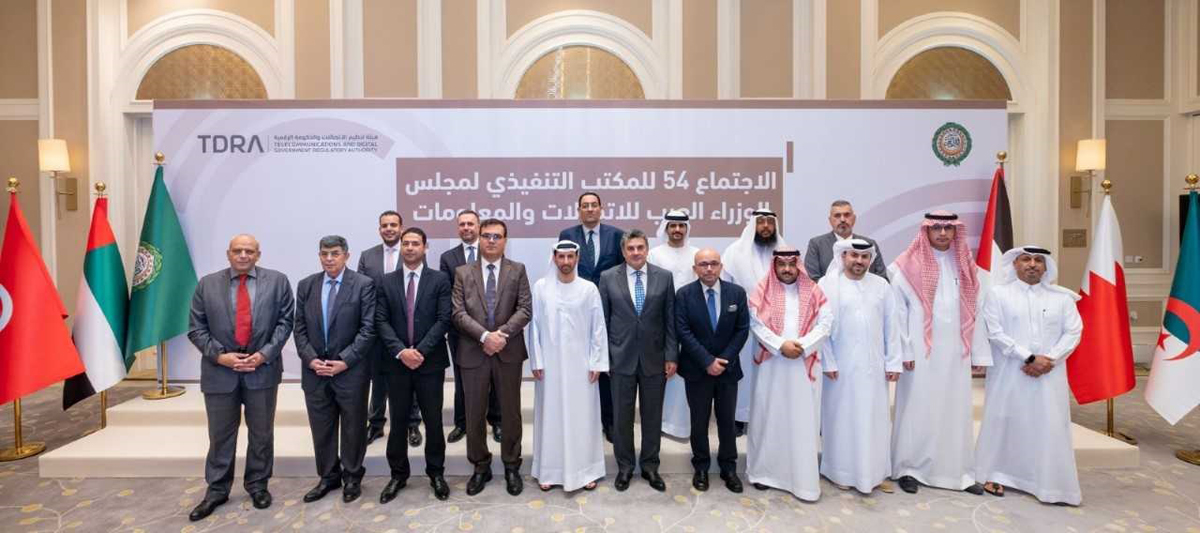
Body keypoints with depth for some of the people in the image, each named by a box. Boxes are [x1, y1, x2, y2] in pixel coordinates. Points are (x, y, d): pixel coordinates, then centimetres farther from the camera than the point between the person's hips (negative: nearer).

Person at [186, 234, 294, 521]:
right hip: (220, 371, 1)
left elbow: (285, 321, -3)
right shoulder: (207, 284, 2)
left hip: (262, 369, 0)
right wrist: (219, 356, -10)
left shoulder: (277, 281, 0)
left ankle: (257, 485, 27)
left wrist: (264, 354, -12)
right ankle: (217, 490, 25)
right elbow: (196, 328, 2)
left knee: (262, 433, 11)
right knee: (220, 435, 11)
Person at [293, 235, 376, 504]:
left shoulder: (363, 284, -7)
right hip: (315, 369, 4)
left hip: (351, 370, -3)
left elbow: (368, 328, -10)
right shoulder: (306, 286, 7)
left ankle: (352, 477, 25)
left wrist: (345, 361, -15)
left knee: (353, 427, 9)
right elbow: (300, 328, 7)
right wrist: (310, 359, -7)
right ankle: (328, 476, 29)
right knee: (321, 428, 13)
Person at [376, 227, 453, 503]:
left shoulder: (440, 280, 0)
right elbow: (381, 321, 0)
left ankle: (436, 473, 23)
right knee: (398, 421, 10)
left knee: (433, 420, 7)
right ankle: (398, 474, 25)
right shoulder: (387, 281, 6)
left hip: (430, 362, -1)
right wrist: (401, 351, -14)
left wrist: (421, 351, -15)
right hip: (396, 362, 2)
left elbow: (443, 320, -7)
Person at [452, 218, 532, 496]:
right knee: (474, 414, 9)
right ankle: (480, 467, 26)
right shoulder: (463, 272, 4)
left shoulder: (517, 270, 3)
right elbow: (459, 313, -5)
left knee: (510, 412, 9)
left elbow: (525, 310, -5)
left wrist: (501, 334, -17)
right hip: (473, 353, 1)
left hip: (508, 352, 0)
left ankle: (512, 466, 26)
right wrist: (485, 336, -18)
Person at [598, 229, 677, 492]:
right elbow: (603, 319, 2)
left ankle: (650, 466, 26)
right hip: (621, 357, 0)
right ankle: (625, 466, 25)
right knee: (621, 416, 9)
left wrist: (671, 356, -1)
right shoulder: (608, 277, -1)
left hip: (654, 357, 1)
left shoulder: (664, 277, 0)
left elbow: (670, 320, 2)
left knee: (652, 415, 10)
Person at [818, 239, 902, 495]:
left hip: (874, 365, 3)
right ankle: (842, 471, 19)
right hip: (841, 365, -3)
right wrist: (828, 362, -10)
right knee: (842, 418, 6)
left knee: (876, 418, 9)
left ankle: (876, 472, 22)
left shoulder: (881, 285, 6)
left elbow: (892, 326, 6)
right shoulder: (828, 284, -5)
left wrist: (893, 362, 2)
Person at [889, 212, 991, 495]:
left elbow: (975, 312, 9)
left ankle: (959, 472, 20)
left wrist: (979, 353, 6)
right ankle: (908, 469, 13)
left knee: (957, 411, 9)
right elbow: (897, 311, -7)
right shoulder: (908, 266, -5)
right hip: (921, 352, -4)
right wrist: (904, 351, -11)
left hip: (955, 352, 4)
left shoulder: (965, 265, 11)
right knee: (917, 410, 2)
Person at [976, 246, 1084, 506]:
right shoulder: (998, 294, 1)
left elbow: (1073, 332, 2)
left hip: (1049, 376, 2)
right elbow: (996, 333, -7)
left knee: (1051, 427, 2)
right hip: (1010, 374, -2)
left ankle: (1054, 484, 11)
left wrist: (1049, 360, -12)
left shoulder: (1062, 297, 9)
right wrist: (1029, 358, -14)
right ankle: (997, 475, 18)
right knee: (1005, 422, 5)